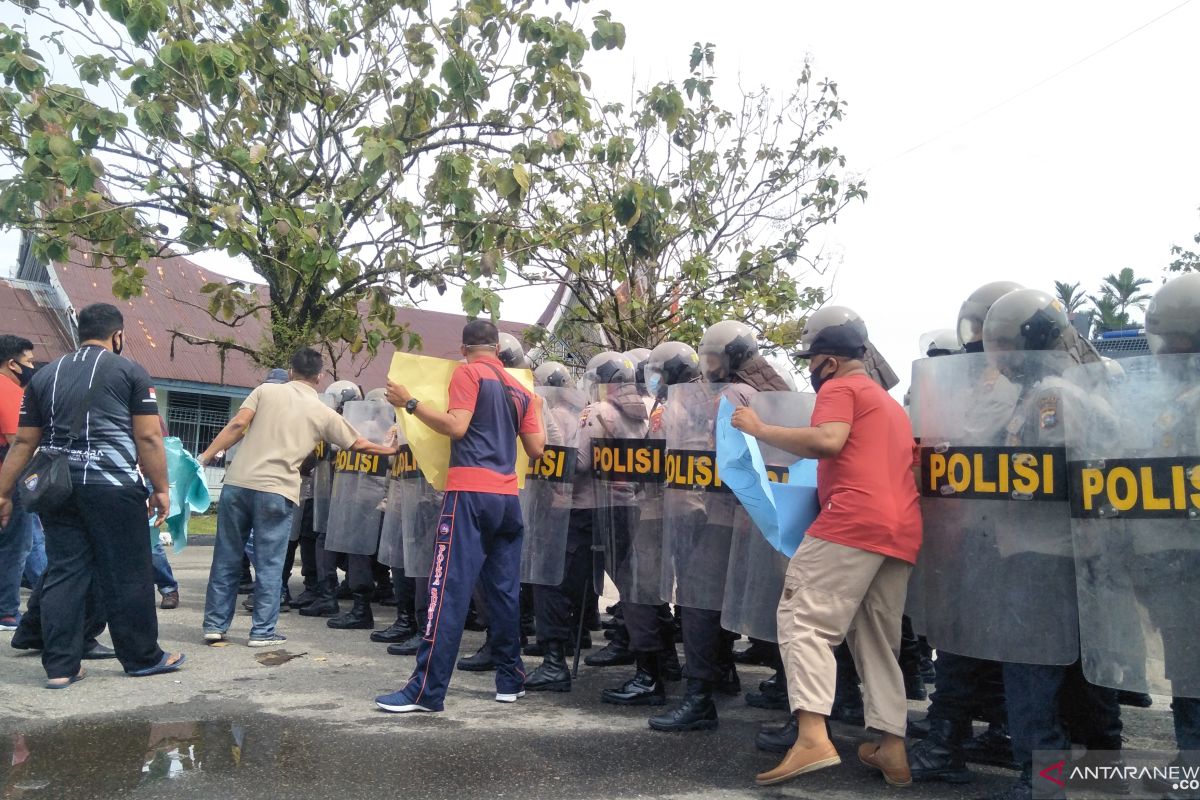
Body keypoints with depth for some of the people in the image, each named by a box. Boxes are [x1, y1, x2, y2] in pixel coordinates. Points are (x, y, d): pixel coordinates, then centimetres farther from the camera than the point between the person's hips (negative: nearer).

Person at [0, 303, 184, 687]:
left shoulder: (45, 375, 15)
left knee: (63, 575, 8)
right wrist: (160, 488, 0)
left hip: (58, 488, 5)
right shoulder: (129, 371, 2)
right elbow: (148, 437, -5)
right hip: (112, 487, -5)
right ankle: (143, 658, 14)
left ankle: (60, 666, 9)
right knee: (127, 576, 4)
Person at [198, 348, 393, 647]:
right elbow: (359, 445, 17)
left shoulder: (266, 390, 9)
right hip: (277, 493, -2)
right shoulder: (323, 413, 8)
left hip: (237, 483, 2)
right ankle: (263, 631, 11)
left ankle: (215, 625, 19)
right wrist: (391, 450, 32)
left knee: (226, 559, 12)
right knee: (269, 566, 7)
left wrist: (205, 457, -2)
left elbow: (237, 425, -4)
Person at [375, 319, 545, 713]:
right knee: (505, 590, 12)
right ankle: (511, 680, 18)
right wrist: (536, 408, 31)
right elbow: (536, 449, 16)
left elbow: (456, 426, -12)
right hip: (507, 496, 7)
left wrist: (410, 402, -7)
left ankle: (427, 690, -8)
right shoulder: (519, 388, 17)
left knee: (450, 590, -8)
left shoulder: (468, 373, 0)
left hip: (472, 492, -6)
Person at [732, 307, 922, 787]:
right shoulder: (891, 404, 30)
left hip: (852, 523, -9)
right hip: (902, 532, 9)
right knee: (878, 641, 15)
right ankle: (893, 751, 14)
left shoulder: (840, 388, 3)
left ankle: (813, 738, -23)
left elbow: (828, 441, -16)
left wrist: (760, 430, -9)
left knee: (805, 621, -11)